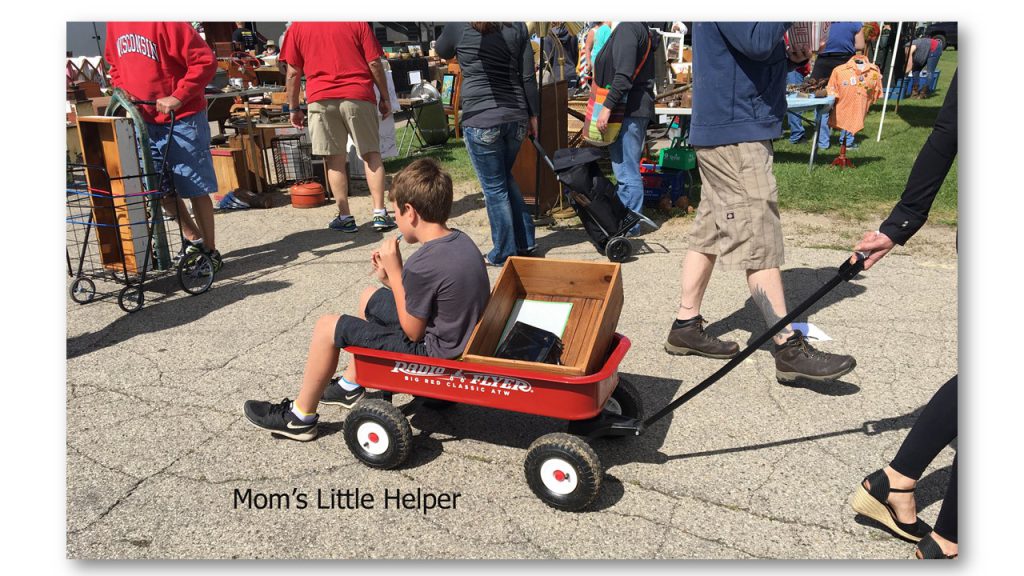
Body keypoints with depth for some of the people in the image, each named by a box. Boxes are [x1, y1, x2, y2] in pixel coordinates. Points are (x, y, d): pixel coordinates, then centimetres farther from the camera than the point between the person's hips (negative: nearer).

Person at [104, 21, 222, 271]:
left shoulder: (167, 22, -16)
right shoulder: (114, 24, 7)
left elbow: (205, 61, -19)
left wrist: (178, 97, -21)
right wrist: (122, 91, 4)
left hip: (181, 120, -7)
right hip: (144, 119, 8)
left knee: (195, 189, -1)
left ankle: (210, 251, 11)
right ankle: (193, 238, 29)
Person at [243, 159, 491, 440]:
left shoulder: (423, 264, -30)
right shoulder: (460, 240, -2)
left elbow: (413, 331, -17)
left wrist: (394, 270, -14)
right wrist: (391, 278, -3)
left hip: (433, 351, -9)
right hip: (456, 333, 9)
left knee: (328, 327, -2)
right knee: (369, 297, 25)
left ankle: (301, 417, 19)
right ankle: (350, 386, 40)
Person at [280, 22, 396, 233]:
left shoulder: (297, 27, 9)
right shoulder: (357, 22, 7)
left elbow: (293, 73, 8)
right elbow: (374, 63, 1)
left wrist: (294, 108, 15)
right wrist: (385, 97, 9)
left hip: (320, 99, 1)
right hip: (358, 96, 0)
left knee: (335, 160, 5)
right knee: (371, 155, 6)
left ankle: (345, 217, 6)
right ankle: (380, 214, 1)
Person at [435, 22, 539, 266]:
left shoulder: (459, 26, -4)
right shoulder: (517, 26, 3)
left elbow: (441, 52, 17)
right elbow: (528, 77, 4)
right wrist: (533, 114, 12)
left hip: (480, 120, -4)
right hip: (516, 117, 5)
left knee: (495, 188, 5)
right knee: (506, 178, 23)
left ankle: (504, 253, 14)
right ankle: (525, 241, 27)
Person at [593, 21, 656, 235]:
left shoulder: (627, 28, -11)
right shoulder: (641, 29, 19)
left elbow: (624, 75, -21)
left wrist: (607, 106, -21)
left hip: (628, 109, -10)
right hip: (637, 107, 10)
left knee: (626, 171, -5)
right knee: (626, 170, 15)